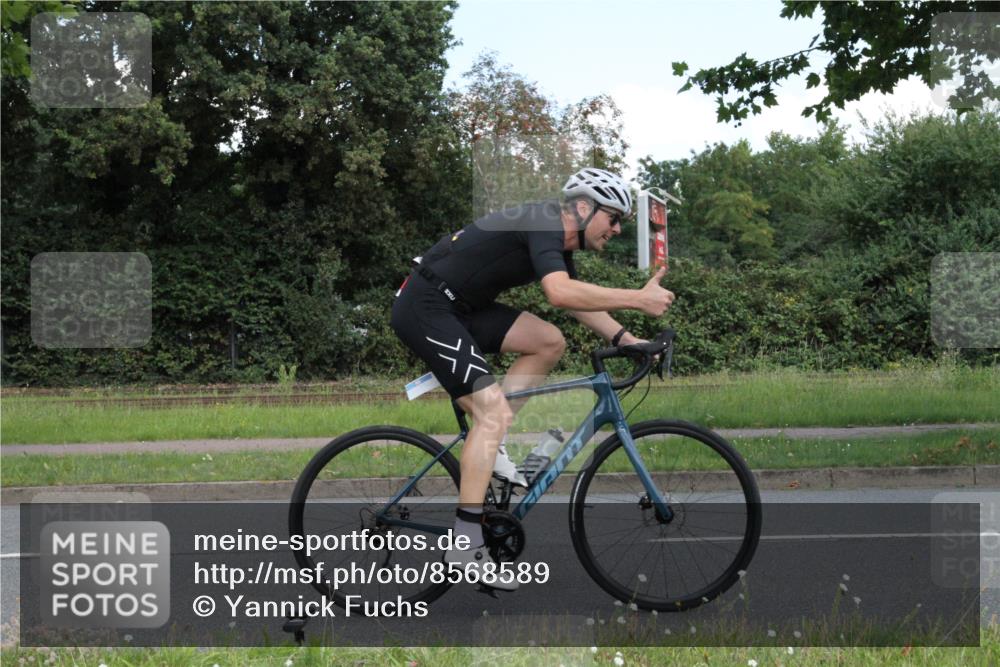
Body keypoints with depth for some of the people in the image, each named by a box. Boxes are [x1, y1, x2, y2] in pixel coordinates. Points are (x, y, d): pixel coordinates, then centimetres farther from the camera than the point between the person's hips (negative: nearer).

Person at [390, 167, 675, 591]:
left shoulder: (559, 240, 12)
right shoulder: (545, 224, -18)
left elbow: (576, 300, 21)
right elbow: (560, 293, -34)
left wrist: (625, 338, 7)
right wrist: (638, 299, -30)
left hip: (458, 307, 10)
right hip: (424, 308, -10)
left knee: (549, 342, 5)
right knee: (493, 410, -17)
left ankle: (489, 445, 7)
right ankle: (466, 545, -17)